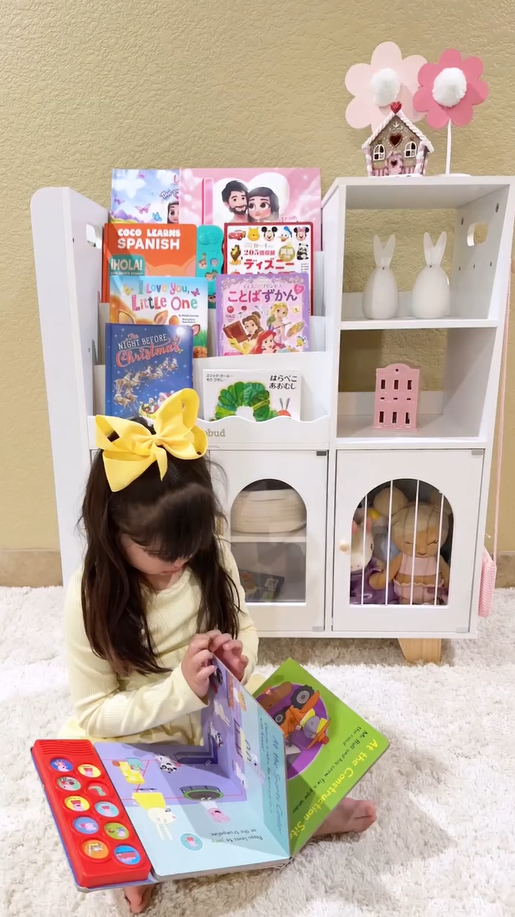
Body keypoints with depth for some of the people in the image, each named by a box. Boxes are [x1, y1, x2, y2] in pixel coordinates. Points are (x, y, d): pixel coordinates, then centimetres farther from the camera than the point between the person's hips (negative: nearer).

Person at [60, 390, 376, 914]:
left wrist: (238, 657, -21)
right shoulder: (89, 597, -22)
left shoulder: (212, 558, -14)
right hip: (139, 738, -1)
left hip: (221, 713, 1)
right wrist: (180, 689, -29)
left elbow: (244, 628, 2)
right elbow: (95, 713, -16)